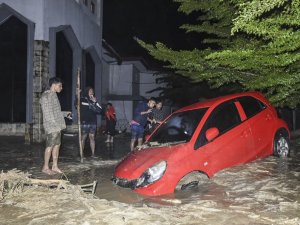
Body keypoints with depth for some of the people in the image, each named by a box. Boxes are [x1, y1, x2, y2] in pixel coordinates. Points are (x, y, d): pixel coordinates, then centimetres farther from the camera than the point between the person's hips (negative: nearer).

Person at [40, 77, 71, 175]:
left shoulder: (53, 95, 17)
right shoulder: (46, 96, -12)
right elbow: (48, 113, -18)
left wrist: (65, 113, 22)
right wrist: (55, 124, -21)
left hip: (57, 126, 9)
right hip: (51, 126, -9)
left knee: (57, 145, 10)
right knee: (50, 146, -4)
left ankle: (55, 166, 17)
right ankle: (45, 167, 6)